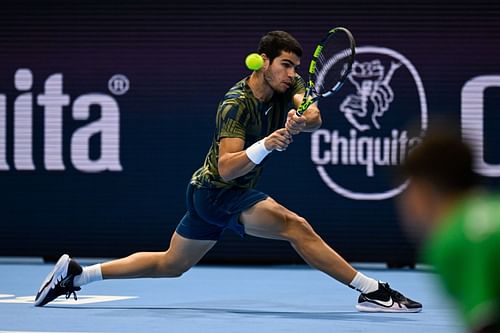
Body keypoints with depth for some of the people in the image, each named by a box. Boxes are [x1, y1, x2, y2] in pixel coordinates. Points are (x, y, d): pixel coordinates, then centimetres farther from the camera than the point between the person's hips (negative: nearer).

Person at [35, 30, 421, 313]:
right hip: (219, 191, -9)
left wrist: (302, 119, -45)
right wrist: (266, 145, -51)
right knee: (296, 226, -23)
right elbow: (227, 167, -35)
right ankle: (372, 291, -24)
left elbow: (314, 117, -21)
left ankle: (75, 273, 24)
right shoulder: (236, 105, -25)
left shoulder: (288, 85, -3)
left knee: (170, 265, 18)